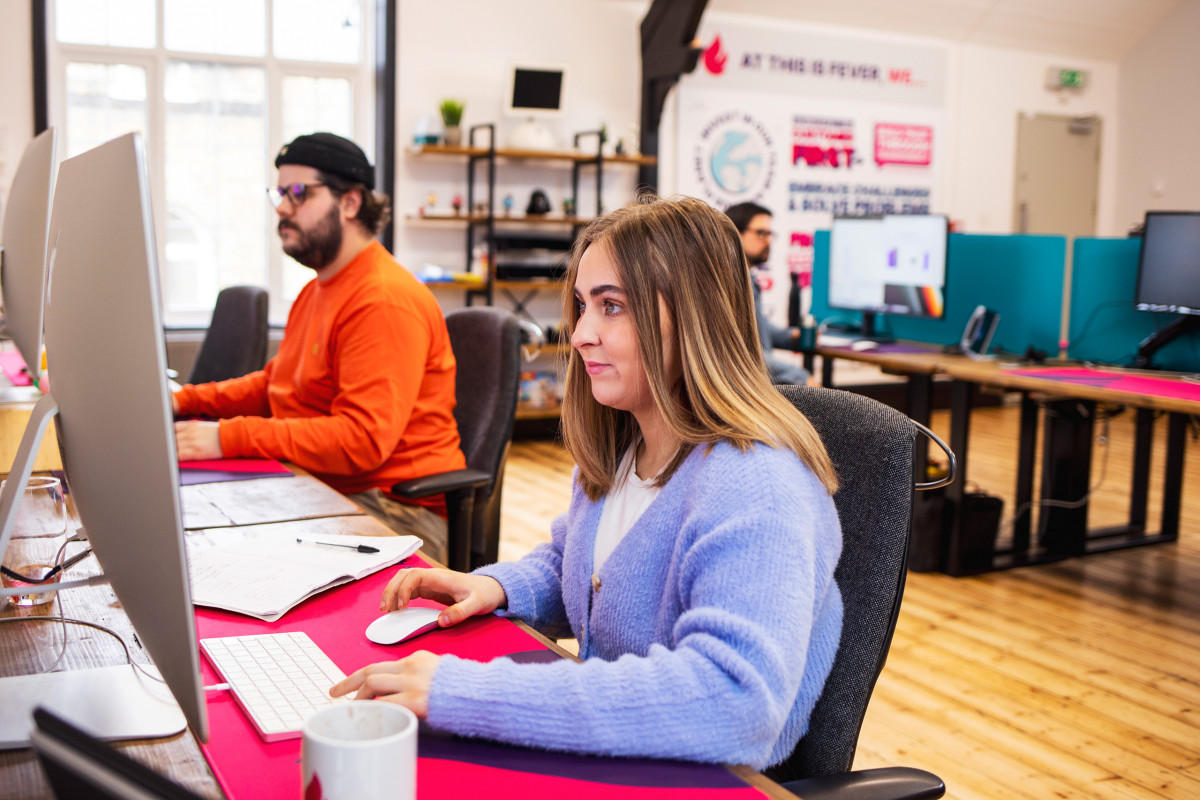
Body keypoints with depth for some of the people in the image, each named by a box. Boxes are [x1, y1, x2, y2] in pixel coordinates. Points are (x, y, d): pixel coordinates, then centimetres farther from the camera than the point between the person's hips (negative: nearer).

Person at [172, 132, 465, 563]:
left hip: (395, 510, -9)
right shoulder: (318, 289, 19)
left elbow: (363, 438, -26)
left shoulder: (385, 300, -17)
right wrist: (185, 401, 11)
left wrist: (230, 437, -27)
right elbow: (273, 383, 28)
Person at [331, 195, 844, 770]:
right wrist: (498, 586, -5)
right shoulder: (617, 451, 4)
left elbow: (733, 702, -38)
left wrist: (465, 693, -39)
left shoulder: (756, 492, -26)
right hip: (599, 756, 7)